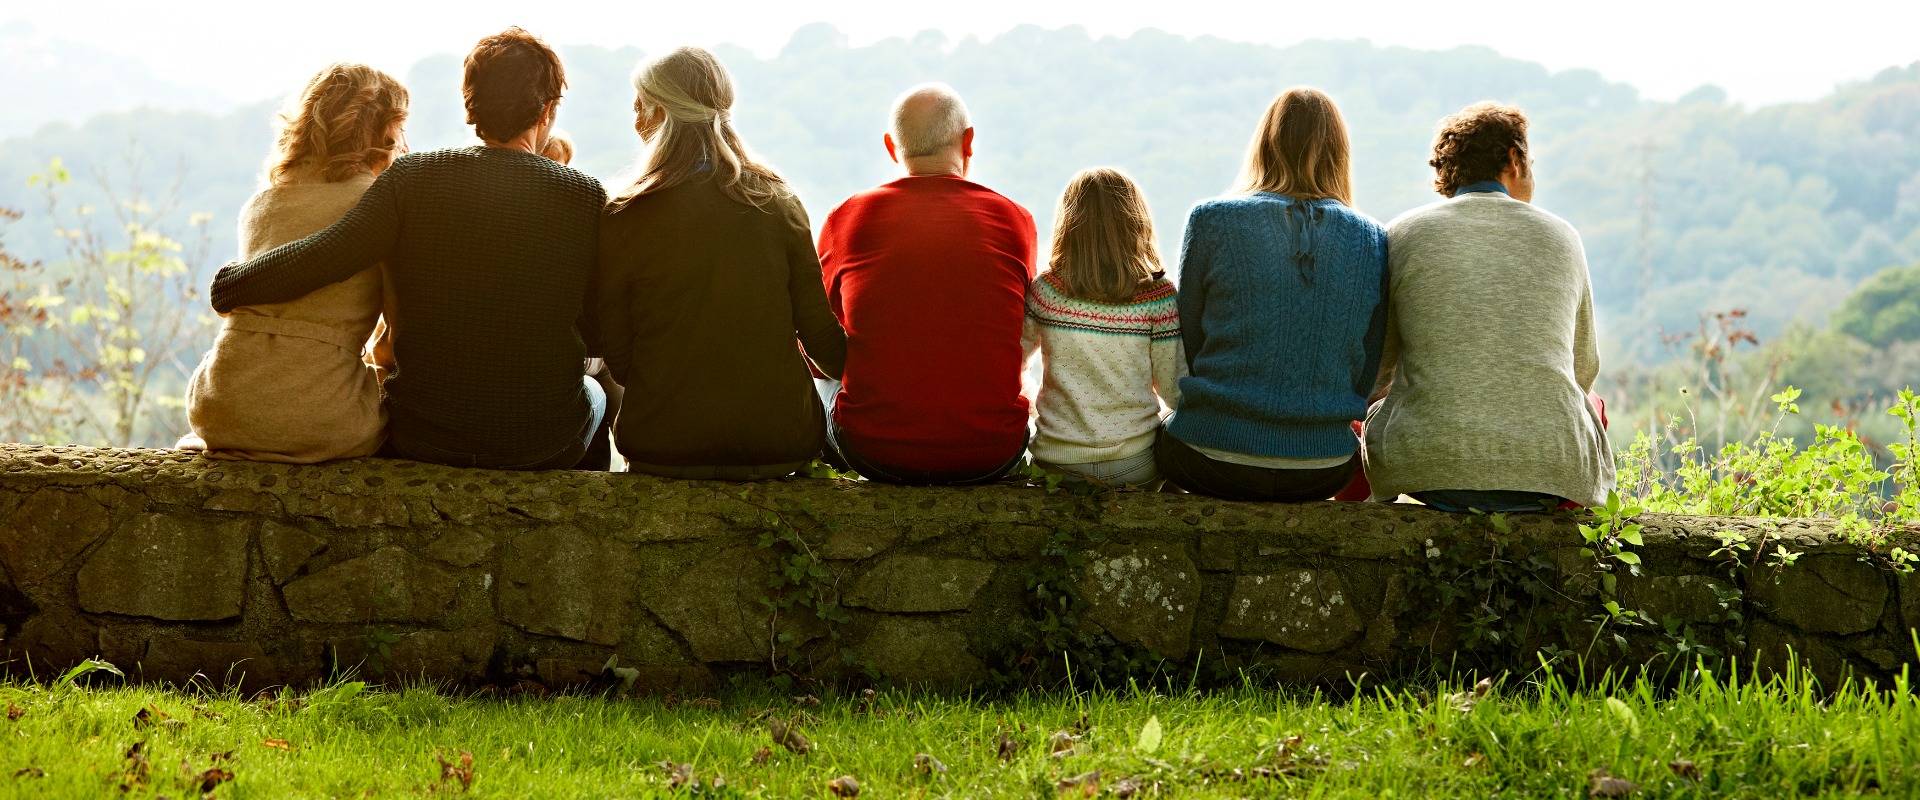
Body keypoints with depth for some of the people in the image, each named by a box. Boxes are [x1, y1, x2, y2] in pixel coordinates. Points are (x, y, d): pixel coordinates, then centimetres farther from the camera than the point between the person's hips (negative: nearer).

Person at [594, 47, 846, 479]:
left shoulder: (623, 221, -10)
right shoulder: (778, 201, -4)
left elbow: (618, 360, -2)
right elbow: (819, 332, 1)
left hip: (663, 447, -1)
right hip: (782, 443, 1)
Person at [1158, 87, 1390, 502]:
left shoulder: (1211, 220, -5)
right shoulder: (1372, 239, 1)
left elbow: (1187, 343, 3)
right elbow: (1367, 375, 7)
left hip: (1212, 463, -2)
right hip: (1322, 473, 2)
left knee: (1159, 432, 33)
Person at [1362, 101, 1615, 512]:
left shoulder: (1404, 234, 4)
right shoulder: (1560, 236, 8)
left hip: (1427, 466, -1)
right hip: (1554, 473, 1)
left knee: (1375, 412, 34)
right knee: (1592, 408, 36)